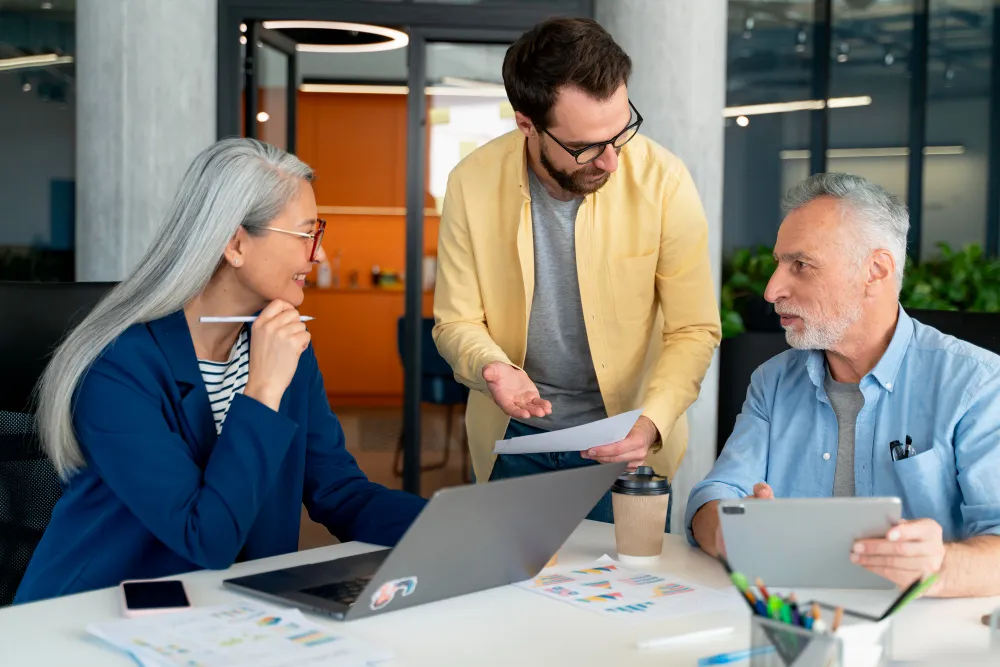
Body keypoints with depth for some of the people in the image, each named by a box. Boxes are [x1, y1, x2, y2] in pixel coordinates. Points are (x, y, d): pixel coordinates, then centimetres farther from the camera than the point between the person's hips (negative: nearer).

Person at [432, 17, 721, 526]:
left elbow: (694, 331, -12)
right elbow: (455, 322, -5)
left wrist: (650, 423, -27)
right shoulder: (471, 184, -14)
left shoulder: (662, 179, -17)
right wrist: (493, 367, -26)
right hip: (513, 441, 1)